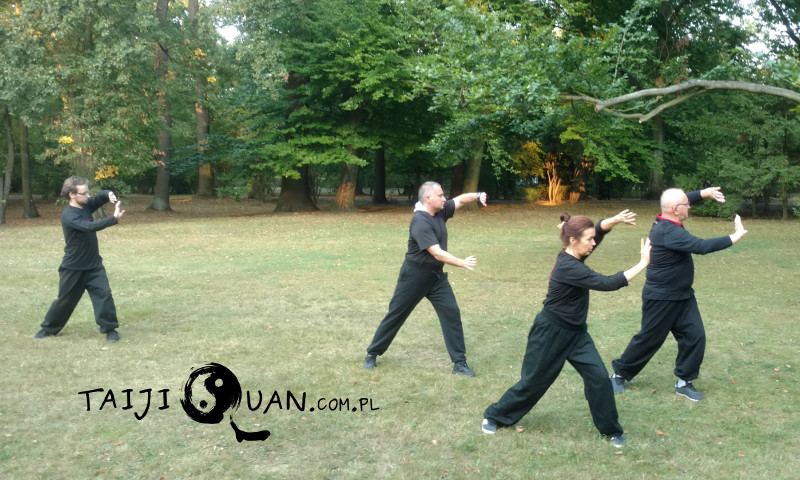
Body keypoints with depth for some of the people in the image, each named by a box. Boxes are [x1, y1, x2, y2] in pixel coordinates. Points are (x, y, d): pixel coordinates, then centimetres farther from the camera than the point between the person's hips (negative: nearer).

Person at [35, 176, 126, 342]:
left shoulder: (86, 205, -1)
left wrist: (110, 195, -27)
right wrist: (114, 218, -44)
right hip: (73, 267, -5)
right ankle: (48, 328, 31)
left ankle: (110, 329, 1)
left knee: (104, 294, -9)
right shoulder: (68, 216, -23)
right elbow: (90, 226, -36)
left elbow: (101, 196, -2)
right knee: (65, 300, 10)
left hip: (94, 264, 5)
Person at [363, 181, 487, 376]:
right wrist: (463, 263, -34)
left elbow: (460, 200, 3)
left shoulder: (440, 211, -2)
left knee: (452, 313, -1)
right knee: (396, 314, 6)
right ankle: (372, 353, 24)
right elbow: (437, 253, -31)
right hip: (415, 275, -7)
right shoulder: (420, 222, -26)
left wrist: (477, 196, -18)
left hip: (436, 275, 7)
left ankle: (459, 363, 6)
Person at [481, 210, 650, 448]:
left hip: (576, 332, 8)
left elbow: (599, 229, -2)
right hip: (550, 332, -8)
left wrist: (617, 219, -24)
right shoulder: (568, 267, -28)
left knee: (599, 377, 1)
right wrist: (643, 263, -27)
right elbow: (607, 283, -31)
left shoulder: (573, 256, -3)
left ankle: (610, 430, 17)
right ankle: (494, 416, 26)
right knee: (533, 381, 6)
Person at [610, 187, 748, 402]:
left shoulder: (665, 221, 0)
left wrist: (705, 192, 4)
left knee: (695, 336, 5)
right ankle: (620, 373, 24)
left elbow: (683, 200, 19)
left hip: (682, 295, 9)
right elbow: (701, 246, -34)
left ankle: (684, 382, 18)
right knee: (649, 339, 4)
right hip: (661, 298, -9)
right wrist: (734, 237, -25)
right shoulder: (669, 232, -28)